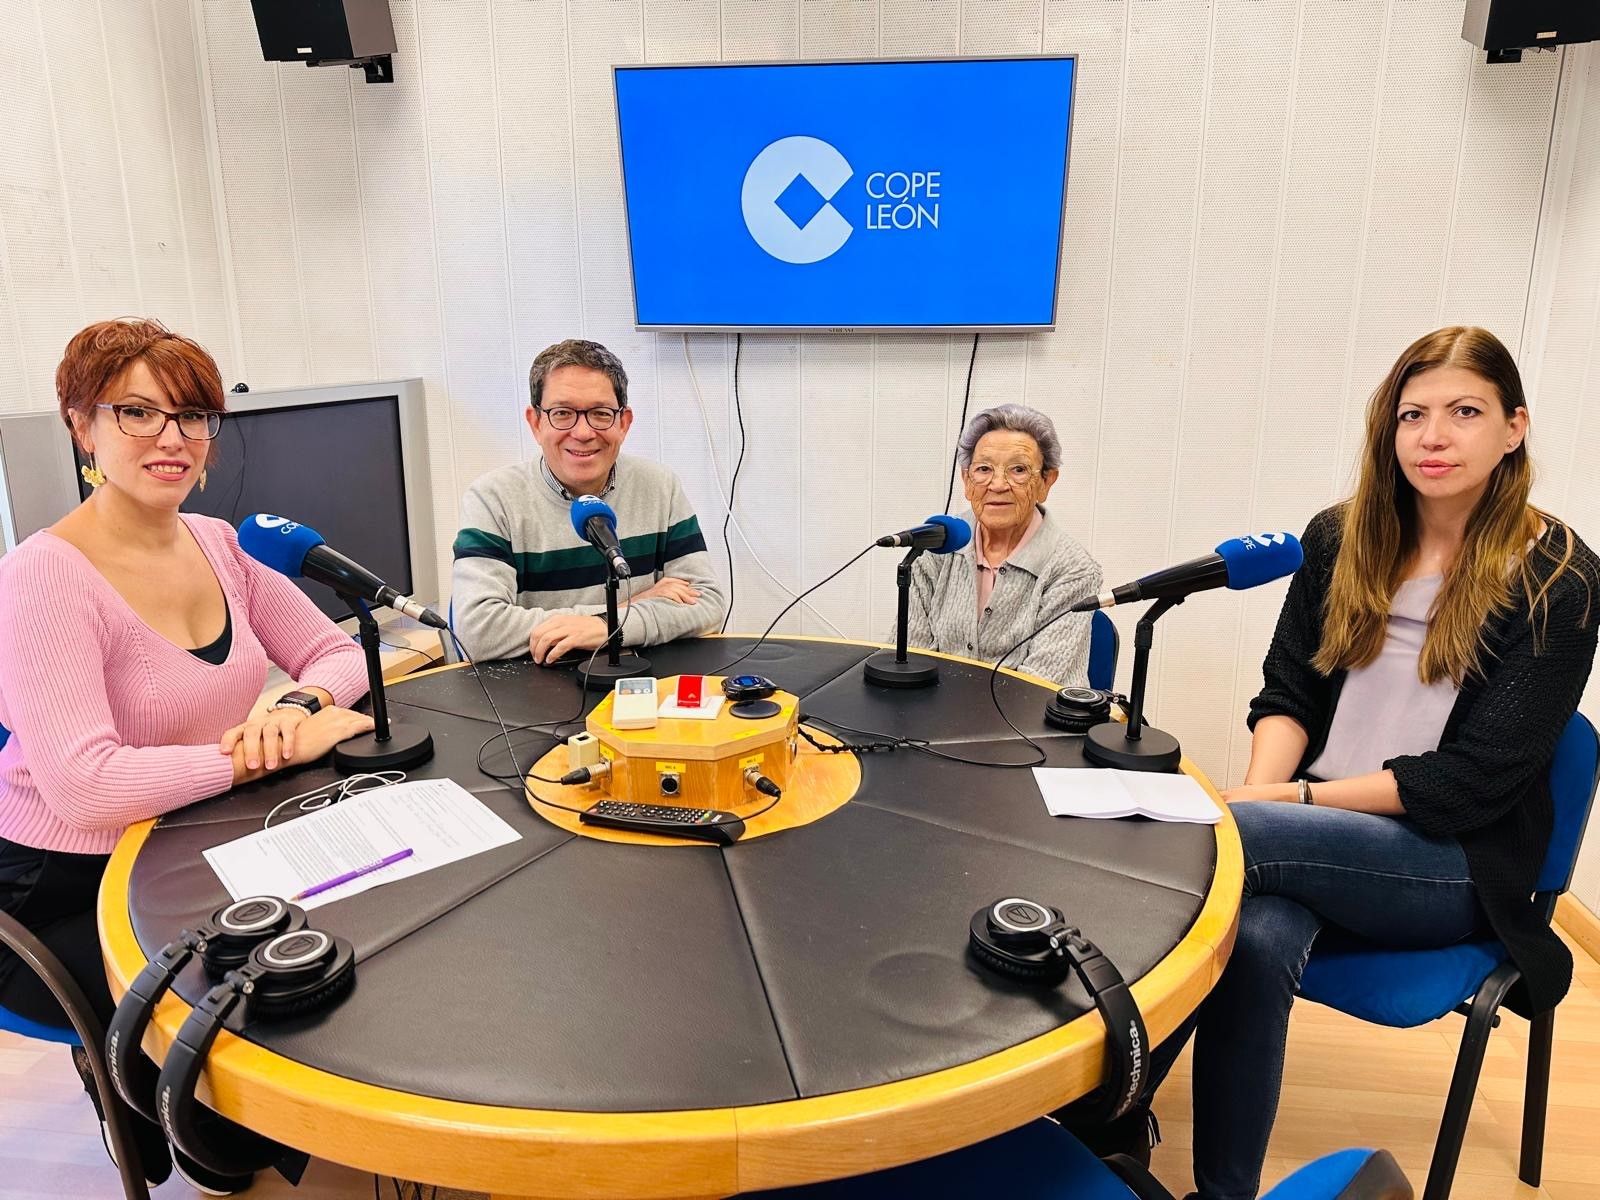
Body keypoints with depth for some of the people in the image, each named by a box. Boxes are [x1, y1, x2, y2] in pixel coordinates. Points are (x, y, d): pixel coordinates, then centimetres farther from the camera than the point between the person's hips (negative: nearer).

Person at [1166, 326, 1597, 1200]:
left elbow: (1475, 778, -12)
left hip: (1452, 865, -3)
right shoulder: (1342, 539, 6)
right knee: (1256, 938, -32)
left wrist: (1293, 801, -17)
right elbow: (1285, 695, 6)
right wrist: (1260, 794, -15)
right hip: (1315, 837, 3)